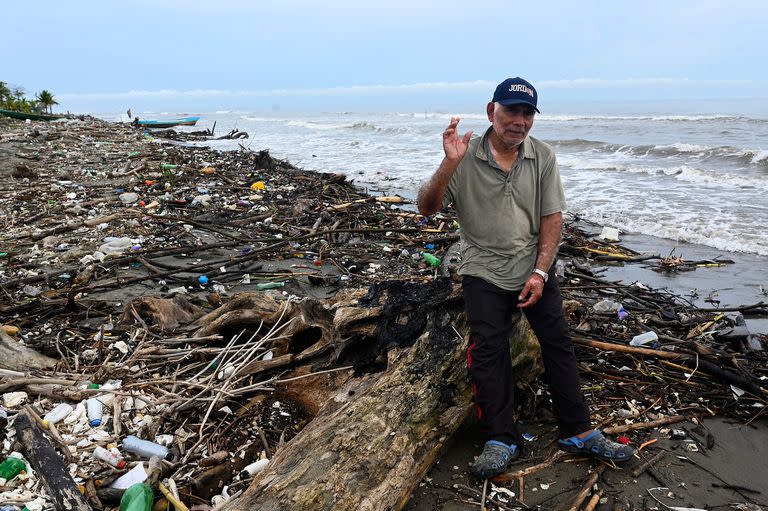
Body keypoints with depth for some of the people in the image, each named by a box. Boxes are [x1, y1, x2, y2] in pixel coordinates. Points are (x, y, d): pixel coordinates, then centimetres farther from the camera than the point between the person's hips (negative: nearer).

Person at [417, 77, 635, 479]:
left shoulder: (543, 157, -1)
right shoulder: (465, 157, -8)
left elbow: (552, 217, -2)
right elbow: (426, 209, -14)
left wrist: (540, 272, -11)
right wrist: (449, 164, -30)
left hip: (535, 267, 2)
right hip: (484, 269, -2)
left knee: (558, 342, 0)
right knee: (487, 350, -9)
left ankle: (578, 433, 11)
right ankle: (502, 441, 1)